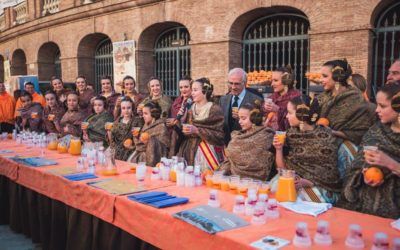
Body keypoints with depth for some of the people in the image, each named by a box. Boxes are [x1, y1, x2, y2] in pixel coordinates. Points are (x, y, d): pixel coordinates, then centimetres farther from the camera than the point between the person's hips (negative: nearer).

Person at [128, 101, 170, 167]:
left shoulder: (161, 127, -7)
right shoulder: (146, 125, 16)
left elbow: (163, 146, -14)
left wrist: (150, 140, -25)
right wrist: (136, 137, 3)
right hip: (141, 154, 7)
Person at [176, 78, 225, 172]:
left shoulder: (215, 109, -5)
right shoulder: (191, 109, 12)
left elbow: (219, 135, -10)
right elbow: (185, 128, 13)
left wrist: (197, 130, -15)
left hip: (208, 152, -5)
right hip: (190, 152, 5)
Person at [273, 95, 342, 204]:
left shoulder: (324, 136, -12)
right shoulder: (291, 133, 3)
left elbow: (329, 175, -11)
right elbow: (282, 168, 5)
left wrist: (305, 182, -23)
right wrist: (279, 149, -11)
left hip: (322, 188, -5)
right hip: (294, 183, 5)